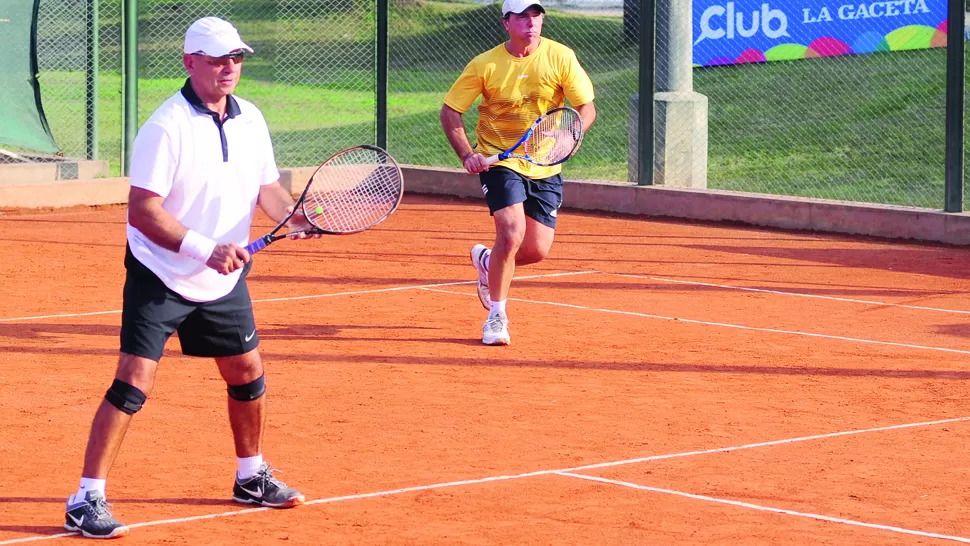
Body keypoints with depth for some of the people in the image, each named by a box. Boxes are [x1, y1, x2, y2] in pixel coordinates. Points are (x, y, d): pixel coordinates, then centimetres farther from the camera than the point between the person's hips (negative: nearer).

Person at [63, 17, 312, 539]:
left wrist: (293, 214, -10)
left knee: (248, 373, 15)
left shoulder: (250, 120, 3)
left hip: (224, 280, 7)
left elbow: (267, 187, 12)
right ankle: (87, 500, -11)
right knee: (133, 381, -13)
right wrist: (205, 249, -28)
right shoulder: (166, 127, -19)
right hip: (160, 278, -7)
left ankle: (251, 477, 36)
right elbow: (142, 210, -22)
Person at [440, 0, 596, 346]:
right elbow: (450, 111, -3)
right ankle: (496, 316, -6)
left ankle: (487, 261, 35)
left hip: (545, 167, 3)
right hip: (498, 160, -3)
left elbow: (587, 108, -6)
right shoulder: (485, 65, -10)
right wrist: (467, 154, -18)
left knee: (537, 250, 1)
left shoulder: (561, 58, -7)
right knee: (512, 231, -22)